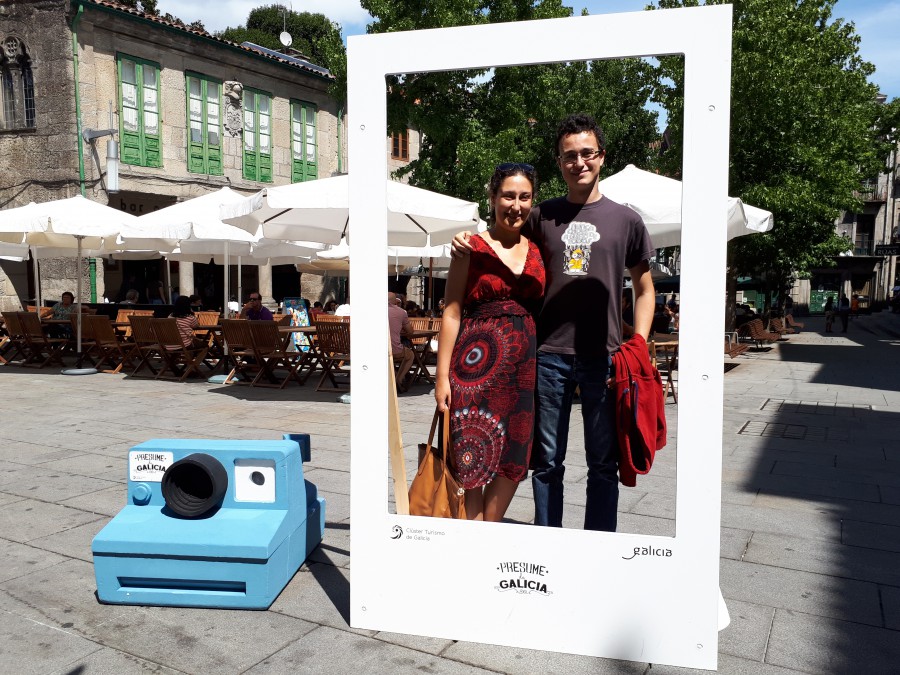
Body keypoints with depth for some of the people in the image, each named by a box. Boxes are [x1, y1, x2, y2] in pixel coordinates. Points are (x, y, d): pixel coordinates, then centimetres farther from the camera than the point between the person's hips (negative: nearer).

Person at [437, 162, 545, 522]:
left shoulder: (536, 252, 12)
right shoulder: (472, 248, -1)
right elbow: (452, 313, -5)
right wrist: (442, 376, -10)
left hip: (523, 367, 5)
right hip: (477, 363, -4)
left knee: (513, 459, 9)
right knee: (474, 460, -1)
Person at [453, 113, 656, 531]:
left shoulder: (625, 220, 6)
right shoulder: (541, 217, 7)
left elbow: (644, 289, 12)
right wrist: (469, 245, -4)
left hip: (603, 357, 0)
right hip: (549, 356, 1)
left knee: (603, 462, 10)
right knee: (547, 461, 10)